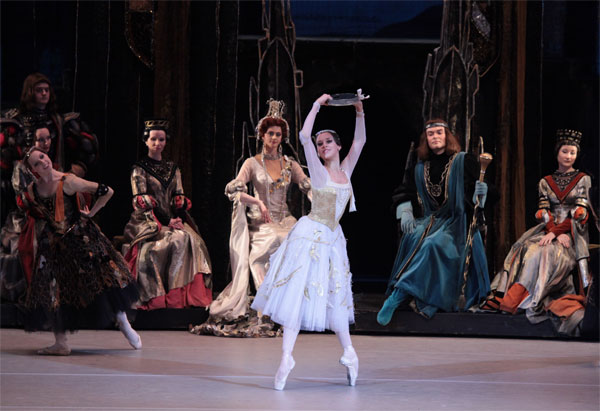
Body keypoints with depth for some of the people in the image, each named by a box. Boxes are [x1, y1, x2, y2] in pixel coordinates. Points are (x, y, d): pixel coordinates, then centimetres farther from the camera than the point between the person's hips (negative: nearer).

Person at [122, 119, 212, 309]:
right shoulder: (139, 169, 5)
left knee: (194, 241, -24)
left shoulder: (173, 169, 19)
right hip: (148, 222, -5)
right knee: (179, 239, -31)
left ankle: (192, 293, -24)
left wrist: (178, 217, -7)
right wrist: (166, 221, -14)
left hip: (173, 220, 5)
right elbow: (141, 201, -4)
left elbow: (180, 198, 15)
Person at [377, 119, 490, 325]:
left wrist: (481, 192, -28)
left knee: (433, 244, -32)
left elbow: (474, 192, -5)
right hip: (432, 220, 4)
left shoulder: (464, 161, -1)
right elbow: (405, 194, 16)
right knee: (414, 237, -28)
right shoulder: (421, 168, 12)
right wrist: (404, 213, -2)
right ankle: (422, 301, -26)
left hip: (457, 222, -4)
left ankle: (398, 295, -35)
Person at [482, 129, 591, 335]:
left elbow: (580, 212, -4)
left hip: (573, 232, -3)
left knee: (546, 252, -33)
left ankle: (514, 299, -38)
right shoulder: (545, 182, 15)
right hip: (550, 230, 3)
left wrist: (558, 231, -15)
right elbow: (543, 212, 5)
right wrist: (553, 231, -15)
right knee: (527, 249, -28)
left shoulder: (583, 180, 7)